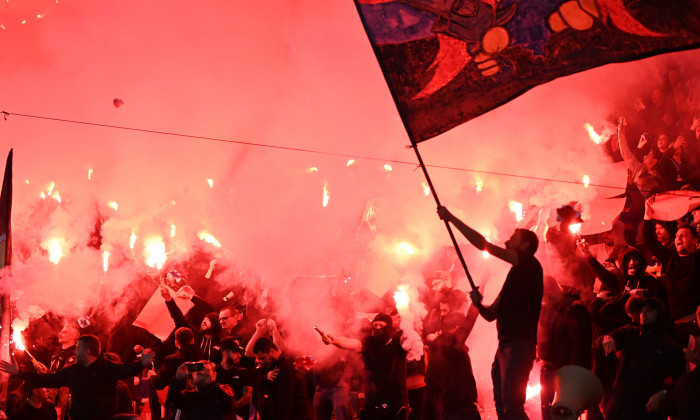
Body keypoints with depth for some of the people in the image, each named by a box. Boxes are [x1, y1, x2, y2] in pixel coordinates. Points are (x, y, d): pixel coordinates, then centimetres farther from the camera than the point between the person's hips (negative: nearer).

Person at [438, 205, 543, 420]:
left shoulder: (530, 265, -2)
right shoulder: (514, 276, 25)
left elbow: (484, 245, -8)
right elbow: (491, 314, 26)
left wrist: (451, 218, -4)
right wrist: (478, 304, 4)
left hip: (519, 346, -10)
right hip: (505, 346, 10)